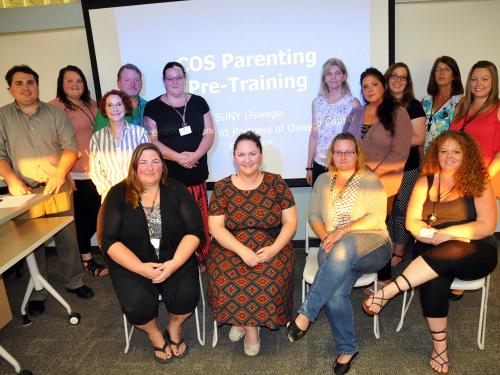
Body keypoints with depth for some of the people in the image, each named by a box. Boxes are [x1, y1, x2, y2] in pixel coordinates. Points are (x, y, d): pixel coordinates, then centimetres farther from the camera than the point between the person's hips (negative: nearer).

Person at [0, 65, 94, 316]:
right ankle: (37, 294, 21)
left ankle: (74, 282, 26)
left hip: (59, 189, 1)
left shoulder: (56, 114, 5)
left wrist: (59, 174, -13)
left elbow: (70, 147, 1)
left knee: (68, 239, 8)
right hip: (25, 192, -1)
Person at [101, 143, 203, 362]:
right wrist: (141, 268, -21)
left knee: (187, 295, -25)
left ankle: (174, 327, 11)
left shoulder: (176, 190, 0)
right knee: (136, 304, -26)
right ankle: (154, 333, 10)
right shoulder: (118, 194, -2)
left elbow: (194, 231, -5)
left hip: (175, 259, 1)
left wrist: (173, 264, -20)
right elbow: (110, 241, -7)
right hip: (132, 263, 0)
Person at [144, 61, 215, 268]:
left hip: (196, 173, 2)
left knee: (199, 218, 3)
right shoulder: (153, 107, 4)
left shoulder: (198, 102, 9)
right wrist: (177, 157, -16)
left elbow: (209, 133, 4)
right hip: (168, 174, -1)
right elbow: (151, 140, -3)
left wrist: (195, 155, -14)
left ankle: (201, 259, 17)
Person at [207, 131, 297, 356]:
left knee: (269, 279, -29)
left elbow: (290, 222, 0)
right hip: (230, 248, 1)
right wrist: (242, 250, -19)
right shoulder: (222, 187, 2)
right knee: (227, 279, -28)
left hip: (271, 247, 0)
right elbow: (215, 227, -4)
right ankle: (251, 327, 0)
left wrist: (274, 249, -16)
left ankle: (245, 322, 1)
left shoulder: (276, 183, 3)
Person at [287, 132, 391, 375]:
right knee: (335, 293, -29)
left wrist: (344, 230, -18)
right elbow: (314, 216, 13)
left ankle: (306, 314, -34)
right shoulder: (323, 181, 17)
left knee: (343, 249, -40)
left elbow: (377, 217, -5)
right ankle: (347, 348, -10)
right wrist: (325, 237, -8)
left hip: (371, 245, -2)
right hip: (334, 248, 3)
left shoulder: (370, 180, 6)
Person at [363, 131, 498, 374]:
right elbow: (411, 223, 2)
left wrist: (447, 233, -19)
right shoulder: (425, 182, 8)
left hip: (474, 254, -1)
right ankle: (440, 345, -17)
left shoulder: (478, 183, 1)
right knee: (434, 279, -33)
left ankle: (387, 292, -33)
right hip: (433, 254, 2)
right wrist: (435, 236, -17)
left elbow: (487, 226, -8)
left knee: (451, 251, -37)